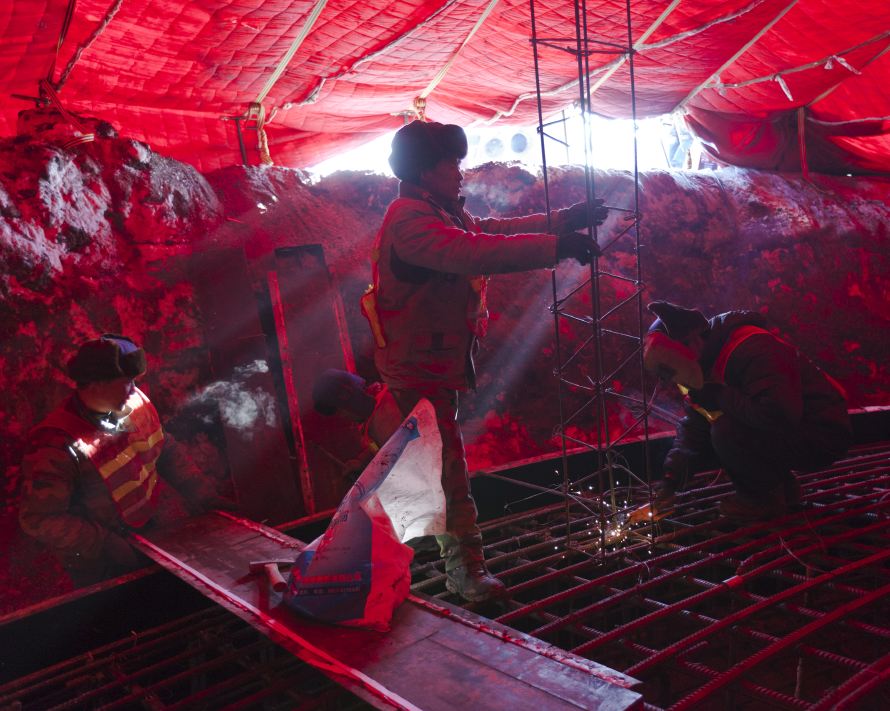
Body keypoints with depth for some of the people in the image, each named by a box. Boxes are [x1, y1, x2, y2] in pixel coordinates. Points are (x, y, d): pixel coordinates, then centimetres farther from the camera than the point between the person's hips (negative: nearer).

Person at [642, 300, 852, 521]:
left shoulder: (751, 349, -27)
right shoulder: (708, 364, 3)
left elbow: (780, 414, -38)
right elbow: (693, 427, 5)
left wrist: (719, 397, -27)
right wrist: (672, 477, -8)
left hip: (822, 436, -9)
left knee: (726, 432, -28)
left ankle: (768, 498, -5)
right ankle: (783, 486, 12)